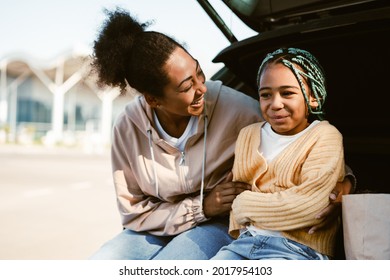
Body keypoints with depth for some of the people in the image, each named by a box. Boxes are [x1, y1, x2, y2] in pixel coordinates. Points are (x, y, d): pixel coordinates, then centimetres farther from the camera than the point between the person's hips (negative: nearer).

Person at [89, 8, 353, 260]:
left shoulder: (232, 106, -19)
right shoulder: (128, 128, -12)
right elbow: (133, 212, -5)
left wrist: (341, 178, -25)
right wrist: (201, 207, -17)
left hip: (218, 226, -3)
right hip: (155, 230, 4)